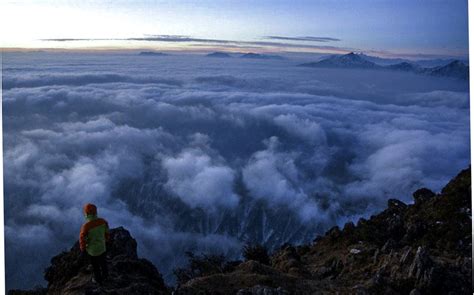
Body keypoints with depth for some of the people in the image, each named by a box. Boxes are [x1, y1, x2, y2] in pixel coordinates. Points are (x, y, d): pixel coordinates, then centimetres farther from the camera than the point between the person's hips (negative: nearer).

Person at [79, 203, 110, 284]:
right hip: (103, 247, 4)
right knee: (103, 263, 30)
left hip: (92, 250, -4)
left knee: (95, 266, 23)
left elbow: (82, 239, -22)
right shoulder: (103, 221, -21)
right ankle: (104, 276, 54)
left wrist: (82, 249, 0)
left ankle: (98, 279, 47)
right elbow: (106, 232, -3)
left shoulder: (86, 226, -35)